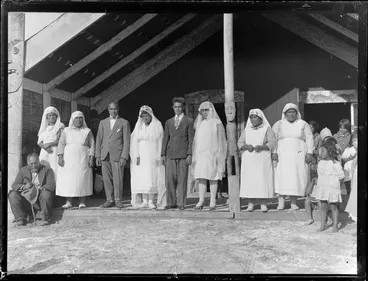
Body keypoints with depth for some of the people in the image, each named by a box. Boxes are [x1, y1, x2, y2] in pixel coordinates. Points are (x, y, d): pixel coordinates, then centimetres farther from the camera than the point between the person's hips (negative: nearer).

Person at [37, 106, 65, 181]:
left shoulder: (60, 126, 6)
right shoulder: (44, 127, 19)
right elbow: (39, 142, 13)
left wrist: (49, 144, -10)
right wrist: (45, 147, -8)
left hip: (55, 152, -4)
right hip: (44, 152, 4)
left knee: (55, 170, -13)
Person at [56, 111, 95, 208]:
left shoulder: (87, 131, 8)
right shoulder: (66, 131, 11)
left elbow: (92, 145, 5)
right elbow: (61, 144, 7)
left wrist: (91, 158, -5)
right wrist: (60, 157, -4)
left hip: (82, 160, -1)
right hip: (68, 159, 1)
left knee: (82, 179, -3)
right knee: (67, 180, -3)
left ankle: (82, 202, 2)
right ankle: (68, 202, 2)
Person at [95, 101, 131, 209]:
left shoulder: (124, 123, 5)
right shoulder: (103, 122, 16)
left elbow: (126, 141, 0)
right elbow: (98, 139, 14)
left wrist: (124, 157, -9)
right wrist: (98, 156, 6)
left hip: (117, 155, -3)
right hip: (105, 155, 3)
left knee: (118, 179, -5)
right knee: (107, 179, 3)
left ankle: (118, 200, 5)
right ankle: (109, 200, 12)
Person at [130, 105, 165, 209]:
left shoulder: (157, 125, 3)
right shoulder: (138, 126, 11)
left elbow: (160, 142, -1)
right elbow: (135, 142, 7)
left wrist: (158, 157, -8)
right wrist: (137, 156, -4)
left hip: (153, 155, -2)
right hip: (141, 156, 3)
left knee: (152, 178, -6)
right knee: (142, 178, -1)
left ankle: (151, 202, -2)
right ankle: (144, 201, 4)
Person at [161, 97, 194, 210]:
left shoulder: (189, 121, 7)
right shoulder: (168, 122, 17)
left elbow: (191, 139, 1)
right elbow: (165, 139, 15)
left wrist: (190, 154, -8)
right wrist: (163, 154, 7)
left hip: (183, 154, -3)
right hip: (170, 154, 3)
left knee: (182, 179, -3)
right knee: (170, 179, 0)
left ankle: (181, 203, 3)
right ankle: (171, 203, 8)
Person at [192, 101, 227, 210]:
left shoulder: (217, 123, 0)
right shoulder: (200, 124, 16)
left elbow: (220, 141, -4)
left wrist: (219, 156, -12)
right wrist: (194, 156, 11)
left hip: (212, 154, -5)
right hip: (200, 154, 5)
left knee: (212, 177, -3)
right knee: (201, 178, 0)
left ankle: (213, 201, 2)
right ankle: (201, 201, 2)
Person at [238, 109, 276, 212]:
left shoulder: (267, 129, 6)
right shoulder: (246, 130, 15)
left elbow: (272, 142, -4)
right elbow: (240, 143, 8)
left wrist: (262, 147, -20)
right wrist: (246, 146, -13)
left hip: (262, 160, -2)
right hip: (249, 160, 3)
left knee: (263, 180, -6)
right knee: (249, 180, -3)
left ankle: (263, 204, 1)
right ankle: (250, 204, 3)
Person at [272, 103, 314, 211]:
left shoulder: (303, 124, 11)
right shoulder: (278, 124, 10)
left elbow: (309, 138, 6)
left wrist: (309, 152, -5)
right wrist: (274, 152, -9)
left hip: (298, 155, 0)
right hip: (282, 155, 0)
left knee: (296, 177, -4)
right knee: (281, 176, -12)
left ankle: (293, 203, 0)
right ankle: (281, 200, -5)